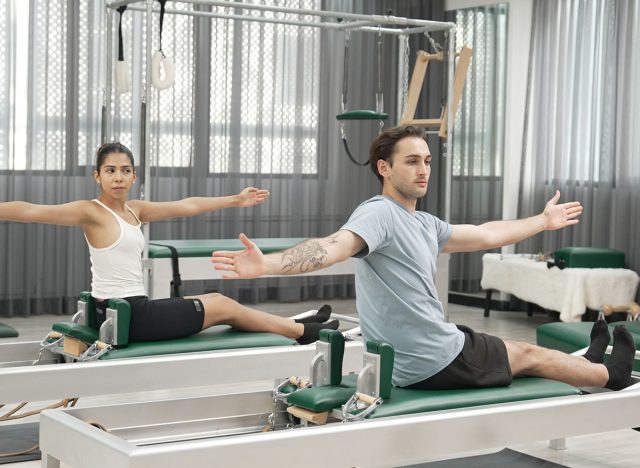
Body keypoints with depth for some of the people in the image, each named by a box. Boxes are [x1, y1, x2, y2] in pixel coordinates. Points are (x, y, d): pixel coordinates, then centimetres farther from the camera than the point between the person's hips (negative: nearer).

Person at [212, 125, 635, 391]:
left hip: (435, 352, 8)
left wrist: (544, 221, 34)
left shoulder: (424, 224, 10)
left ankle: (590, 364, 57)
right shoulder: (380, 214, -22)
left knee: (516, 350, 30)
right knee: (531, 355, 15)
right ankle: (612, 374, 40)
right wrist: (266, 264, -58)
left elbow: (486, 235, 24)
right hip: (438, 362, -8)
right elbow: (333, 247, -39)